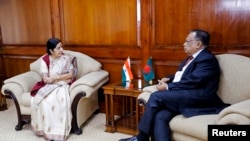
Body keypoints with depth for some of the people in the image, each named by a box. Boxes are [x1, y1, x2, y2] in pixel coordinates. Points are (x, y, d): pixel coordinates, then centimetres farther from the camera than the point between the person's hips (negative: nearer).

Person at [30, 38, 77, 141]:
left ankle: (58, 131, -27)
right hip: (48, 86, 1)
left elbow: (71, 75, -6)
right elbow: (45, 78, -7)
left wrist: (56, 77, -15)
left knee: (61, 98, -34)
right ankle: (46, 129, -18)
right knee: (42, 99, -31)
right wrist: (62, 77, -18)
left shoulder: (67, 59, 2)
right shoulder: (45, 59, 3)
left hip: (62, 85, -1)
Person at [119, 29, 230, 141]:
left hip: (197, 99, -8)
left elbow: (192, 81, -17)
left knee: (156, 97, -21)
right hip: (181, 97, 8)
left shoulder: (207, 59, -5)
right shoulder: (192, 57, 24)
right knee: (159, 116, -20)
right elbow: (181, 76, 29)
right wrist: (168, 79, 8)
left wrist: (168, 87, -12)